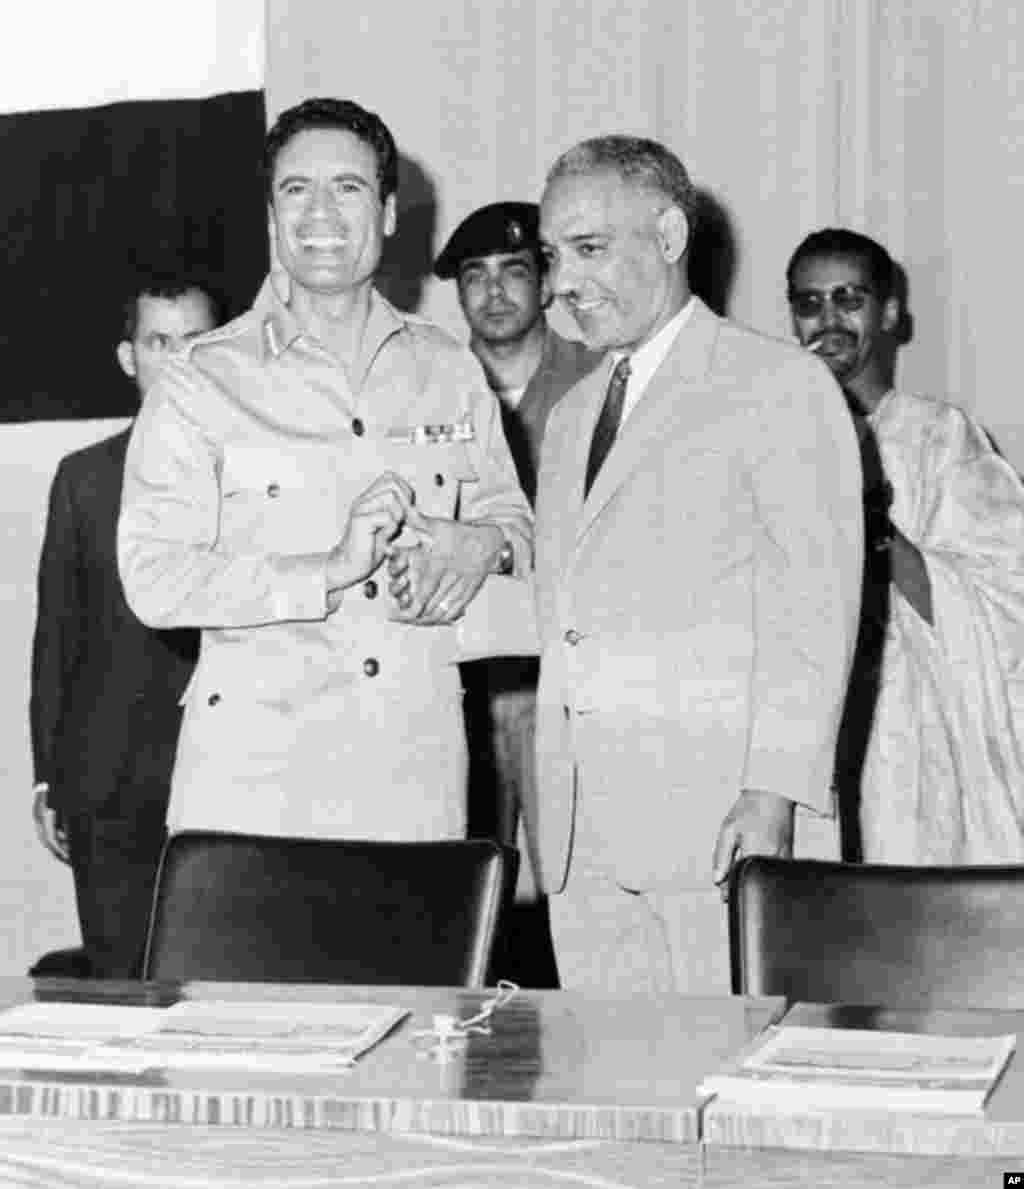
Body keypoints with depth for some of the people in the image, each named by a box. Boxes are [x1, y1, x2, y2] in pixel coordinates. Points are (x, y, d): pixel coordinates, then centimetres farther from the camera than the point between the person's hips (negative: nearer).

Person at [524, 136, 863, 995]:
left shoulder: (778, 386, 0)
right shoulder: (572, 414, 22)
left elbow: (814, 608, -7)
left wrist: (774, 791, -16)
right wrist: (543, 807, 12)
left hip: (709, 802, -6)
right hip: (576, 822, 6)